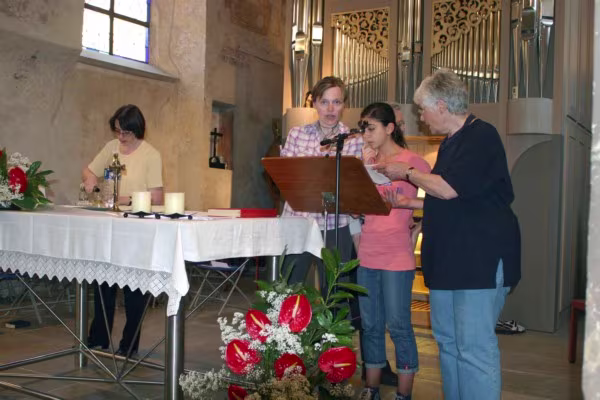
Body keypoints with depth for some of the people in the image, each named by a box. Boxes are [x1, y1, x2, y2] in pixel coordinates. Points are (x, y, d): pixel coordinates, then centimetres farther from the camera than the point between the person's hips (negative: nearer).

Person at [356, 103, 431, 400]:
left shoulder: (412, 161, -4)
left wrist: (406, 202, -17)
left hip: (397, 258, -6)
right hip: (367, 255, 6)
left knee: (398, 326, 0)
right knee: (370, 325, 11)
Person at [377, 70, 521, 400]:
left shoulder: (482, 136, -12)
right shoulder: (450, 143, 18)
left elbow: (448, 189, -21)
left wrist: (406, 173, -7)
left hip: (481, 261, -10)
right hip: (448, 260, 10)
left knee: (474, 348, -8)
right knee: (448, 342, 14)